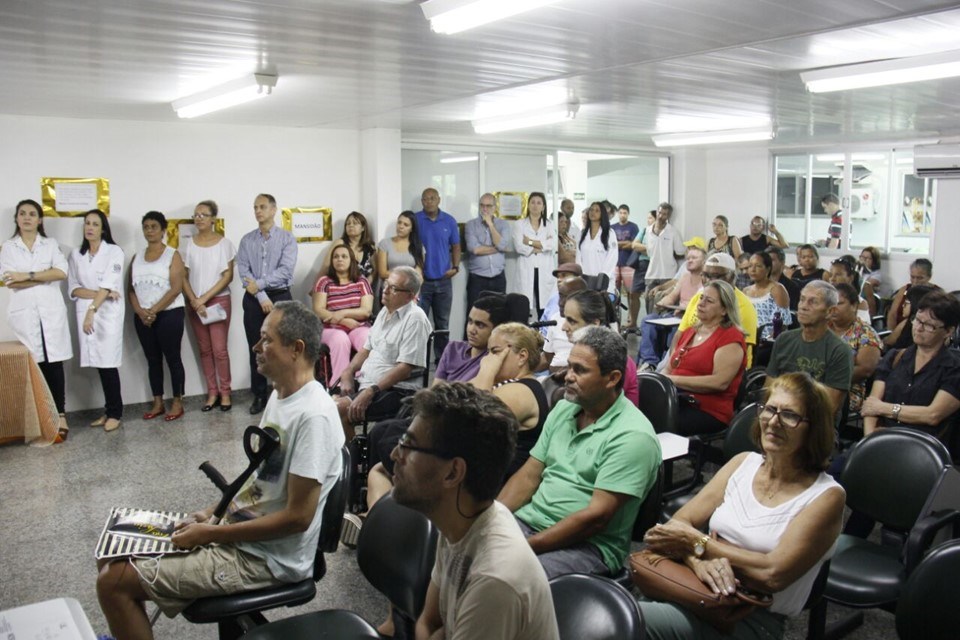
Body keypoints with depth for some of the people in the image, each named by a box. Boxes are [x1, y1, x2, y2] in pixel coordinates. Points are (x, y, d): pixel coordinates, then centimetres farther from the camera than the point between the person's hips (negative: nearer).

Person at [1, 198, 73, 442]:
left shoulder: (51, 244, 10)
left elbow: (62, 272, -6)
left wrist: (28, 276, -10)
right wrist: (46, 277, -7)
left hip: (51, 310, 0)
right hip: (23, 312, 0)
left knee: (54, 362, -4)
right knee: (34, 363, -2)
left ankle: (60, 414, -2)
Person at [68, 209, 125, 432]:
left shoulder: (114, 251, -2)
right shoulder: (76, 254, 11)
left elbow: (108, 285, -12)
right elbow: (73, 288, 5)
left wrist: (92, 309, -21)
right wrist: (98, 294, -11)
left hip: (109, 313, -4)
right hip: (84, 312, 4)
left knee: (108, 363, -6)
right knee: (98, 364, 5)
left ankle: (115, 413, 3)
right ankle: (109, 410, 13)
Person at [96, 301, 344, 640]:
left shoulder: (312, 416, -25)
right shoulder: (280, 395, 6)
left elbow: (297, 516, -25)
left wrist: (211, 534, -17)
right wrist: (211, 513, 5)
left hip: (265, 558, -9)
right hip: (238, 532, 9)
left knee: (114, 582, -11)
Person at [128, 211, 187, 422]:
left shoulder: (172, 255, -3)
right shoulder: (137, 257, 12)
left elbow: (176, 288, -11)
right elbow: (131, 288, 8)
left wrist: (154, 310, -15)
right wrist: (140, 311, -8)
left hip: (169, 314, -5)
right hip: (142, 317, 5)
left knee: (172, 358, 0)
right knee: (153, 360, 10)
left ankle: (177, 403, 7)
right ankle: (157, 403, 17)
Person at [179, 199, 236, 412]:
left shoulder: (224, 243, -2)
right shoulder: (187, 244, 5)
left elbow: (228, 276, -6)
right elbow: (183, 277, 4)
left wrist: (205, 298, -12)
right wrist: (194, 300, -9)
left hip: (219, 301, -3)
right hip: (194, 303, 3)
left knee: (220, 349, -6)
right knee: (204, 349, 6)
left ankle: (225, 392, 5)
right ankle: (212, 392, 14)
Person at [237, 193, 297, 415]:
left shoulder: (287, 238, 0)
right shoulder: (247, 240, 8)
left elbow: (286, 270, -12)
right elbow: (243, 271, -2)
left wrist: (259, 284, -16)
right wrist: (261, 297, -13)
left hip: (280, 297, -3)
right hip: (253, 299, 3)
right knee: (256, 350, 7)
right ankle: (259, 396, 17)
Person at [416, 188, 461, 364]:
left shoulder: (449, 221, 5)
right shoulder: (414, 220, -2)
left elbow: (455, 246, 11)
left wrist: (455, 267, -3)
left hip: (444, 280, 3)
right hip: (420, 279, -2)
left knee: (443, 323, 10)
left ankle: (442, 357, 20)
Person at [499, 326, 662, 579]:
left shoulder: (632, 435, -14)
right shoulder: (563, 409, 10)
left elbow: (596, 516, -19)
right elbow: (528, 475, 9)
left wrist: (525, 546, -20)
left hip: (589, 545, -7)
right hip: (529, 521, 7)